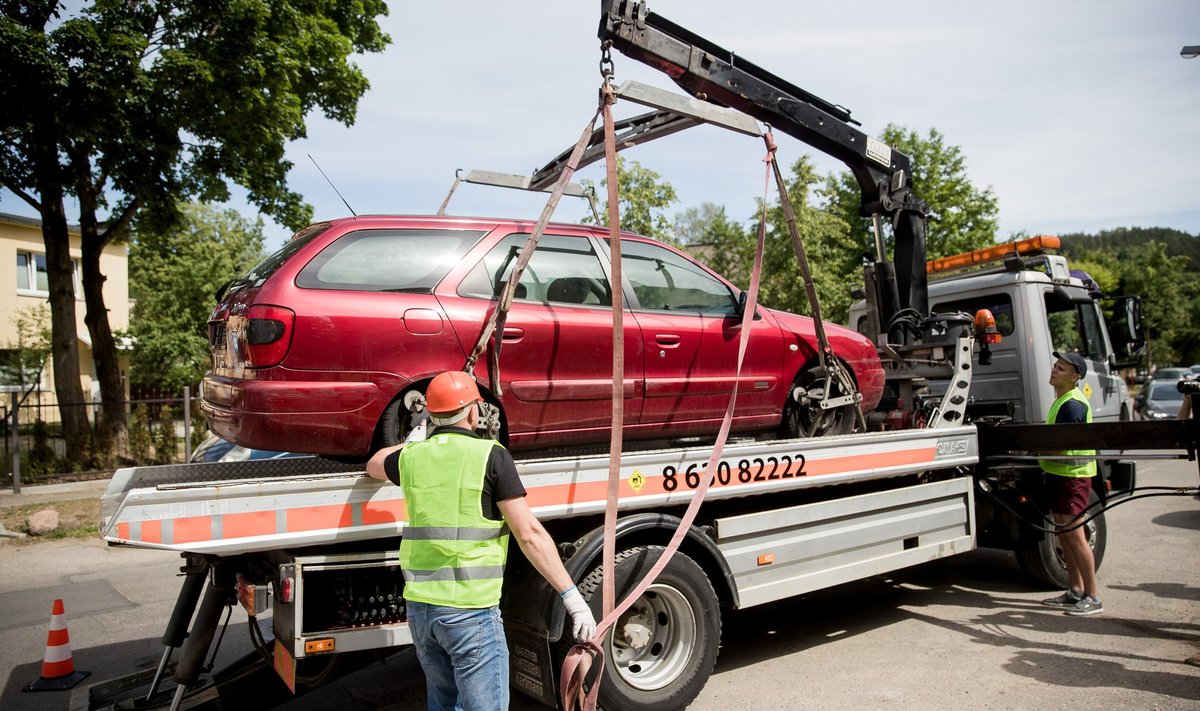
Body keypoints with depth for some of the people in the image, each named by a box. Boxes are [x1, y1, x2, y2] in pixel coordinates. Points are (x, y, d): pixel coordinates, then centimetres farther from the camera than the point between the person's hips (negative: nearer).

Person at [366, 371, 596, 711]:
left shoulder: (413, 456, 5)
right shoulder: (490, 456, -10)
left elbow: (375, 465, 30)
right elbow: (530, 535, -14)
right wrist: (572, 595, -10)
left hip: (419, 606, 6)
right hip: (470, 610, -6)